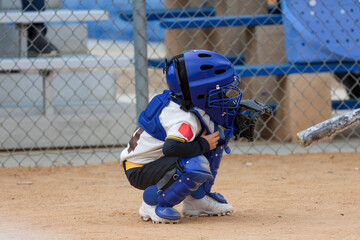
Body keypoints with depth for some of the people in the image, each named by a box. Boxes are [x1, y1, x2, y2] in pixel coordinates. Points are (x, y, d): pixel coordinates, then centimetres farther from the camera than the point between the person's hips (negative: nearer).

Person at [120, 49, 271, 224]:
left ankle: (196, 198, 14)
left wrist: (235, 126, -6)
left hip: (161, 160, 10)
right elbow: (171, 147, -44)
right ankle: (152, 203, -13)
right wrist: (203, 145, -29)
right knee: (197, 166, -36)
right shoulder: (185, 120, -29)